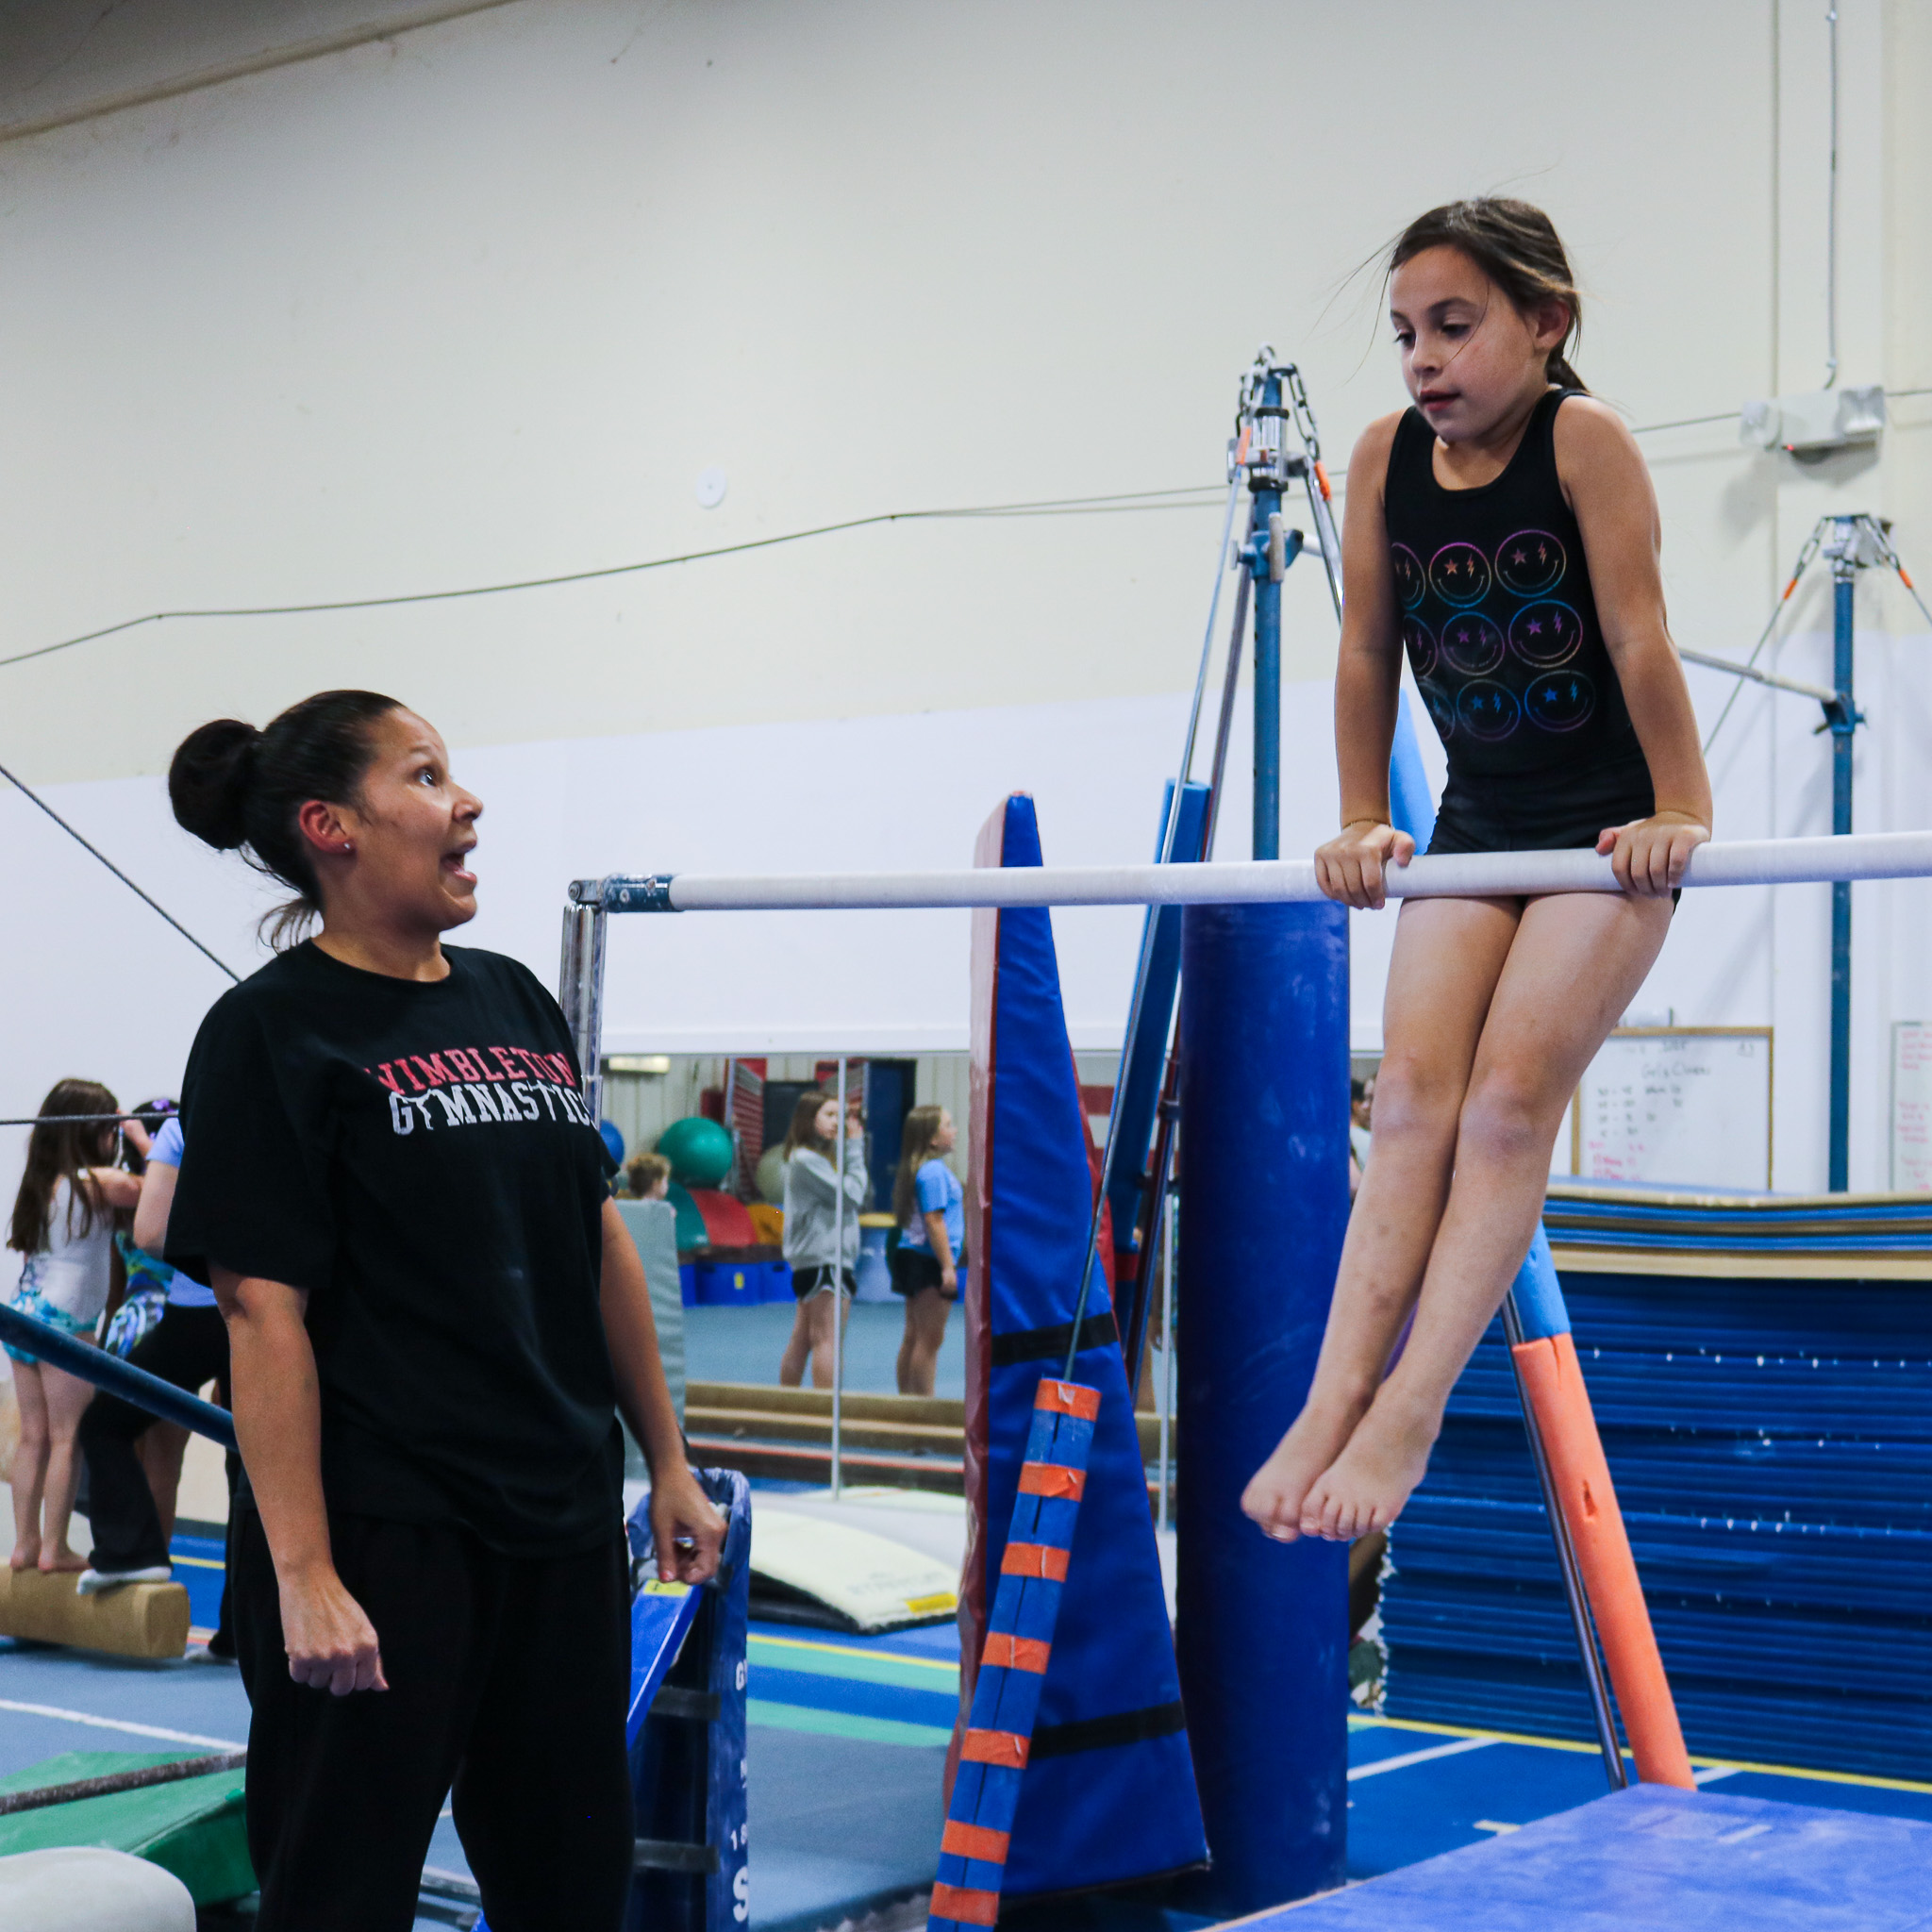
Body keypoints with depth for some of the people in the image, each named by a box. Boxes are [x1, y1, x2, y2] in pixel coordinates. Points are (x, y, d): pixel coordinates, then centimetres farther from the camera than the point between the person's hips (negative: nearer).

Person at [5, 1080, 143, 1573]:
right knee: (69, 1438, -1)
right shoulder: (97, 1182, -12)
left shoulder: (42, 1180, 10)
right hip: (63, 1320, -8)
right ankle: (55, 1548, 0)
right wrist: (141, 1137, 4)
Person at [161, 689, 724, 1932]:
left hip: (566, 1520, 7)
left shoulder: (516, 1002, 11)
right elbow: (263, 1313, -15)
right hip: (381, 1536, -6)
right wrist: (302, 1575, -19)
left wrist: (669, 1465, 14)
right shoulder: (273, 1031, -9)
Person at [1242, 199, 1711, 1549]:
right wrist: (1363, 823, 4)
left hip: (1609, 824, -5)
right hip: (1476, 822, 5)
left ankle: (1409, 1412, -17)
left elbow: (1639, 638, -18)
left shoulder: (1584, 439, -17)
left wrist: (1677, 811, -17)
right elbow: (1368, 655, 4)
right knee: (1413, 1094, -10)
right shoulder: (1386, 460, -2)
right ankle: (1335, 1400, -17)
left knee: (1509, 1097, -15)